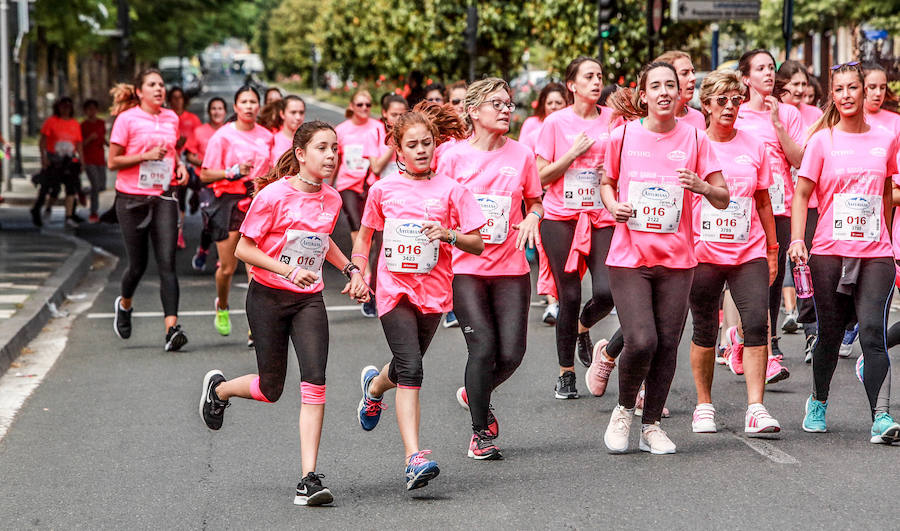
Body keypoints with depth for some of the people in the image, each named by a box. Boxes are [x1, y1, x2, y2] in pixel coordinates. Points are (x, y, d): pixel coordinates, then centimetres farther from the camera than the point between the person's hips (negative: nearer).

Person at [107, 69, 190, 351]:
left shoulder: (171, 118, 10)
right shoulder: (127, 119, -5)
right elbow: (112, 162, -6)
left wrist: (180, 166, 6)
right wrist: (147, 155, -16)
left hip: (164, 197, 3)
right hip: (132, 198, -3)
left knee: (167, 262, -10)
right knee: (138, 264, 6)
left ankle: (171, 327, -16)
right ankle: (124, 304, 39)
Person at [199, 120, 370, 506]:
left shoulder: (331, 200, 3)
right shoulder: (274, 195, -14)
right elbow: (244, 249, -12)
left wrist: (351, 271, 11)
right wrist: (288, 270, -24)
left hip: (309, 300, 4)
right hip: (268, 297, -4)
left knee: (314, 384, -13)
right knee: (271, 389, 5)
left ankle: (309, 478, -13)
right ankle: (218, 388, 40)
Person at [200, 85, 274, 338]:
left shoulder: (267, 136, 8)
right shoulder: (222, 136, -5)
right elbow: (205, 175, -7)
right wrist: (234, 171, -20)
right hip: (229, 203, -2)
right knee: (227, 267, 4)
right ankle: (222, 306, 35)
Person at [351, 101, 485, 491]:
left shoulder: (450, 190, 0)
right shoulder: (383, 189, 3)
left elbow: (477, 246, 0)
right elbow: (365, 235, 19)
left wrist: (449, 234, -18)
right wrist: (358, 271, 7)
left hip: (433, 292, 2)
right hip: (394, 288, -2)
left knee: (406, 367, 16)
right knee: (410, 369, -18)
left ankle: (374, 386, 55)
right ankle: (414, 458, -24)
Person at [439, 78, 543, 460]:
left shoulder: (521, 155, 5)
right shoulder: (454, 157, -1)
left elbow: (535, 202, 17)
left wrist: (531, 218, -4)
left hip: (510, 268, 3)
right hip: (465, 267, -3)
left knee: (511, 353, -5)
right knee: (483, 348, -13)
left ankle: (473, 395, 28)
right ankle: (480, 432, 5)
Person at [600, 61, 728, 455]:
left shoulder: (694, 139, 2)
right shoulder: (623, 136, 0)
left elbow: (723, 199, 3)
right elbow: (606, 182, 15)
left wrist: (702, 187, -18)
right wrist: (612, 205, -7)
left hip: (677, 258, 2)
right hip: (629, 256, -2)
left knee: (667, 345, 2)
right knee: (641, 341, -15)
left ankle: (651, 426, 18)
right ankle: (624, 409, 12)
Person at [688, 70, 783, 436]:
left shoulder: (753, 147, 8)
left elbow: (763, 202, 14)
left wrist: (772, 249, 14)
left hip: (749, 252, 1)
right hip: (703, 253, -1)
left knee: (757, 323, -13)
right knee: (705, 331, 4)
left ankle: (756, 409, -14)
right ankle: (704, 405, 21)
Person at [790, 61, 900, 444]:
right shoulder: (822, 141, 1)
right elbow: (801, 193, -1)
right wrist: (797, 239, -13)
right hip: (829, 253, -1)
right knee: (830, 333, 7)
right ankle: (818, 403, 30)